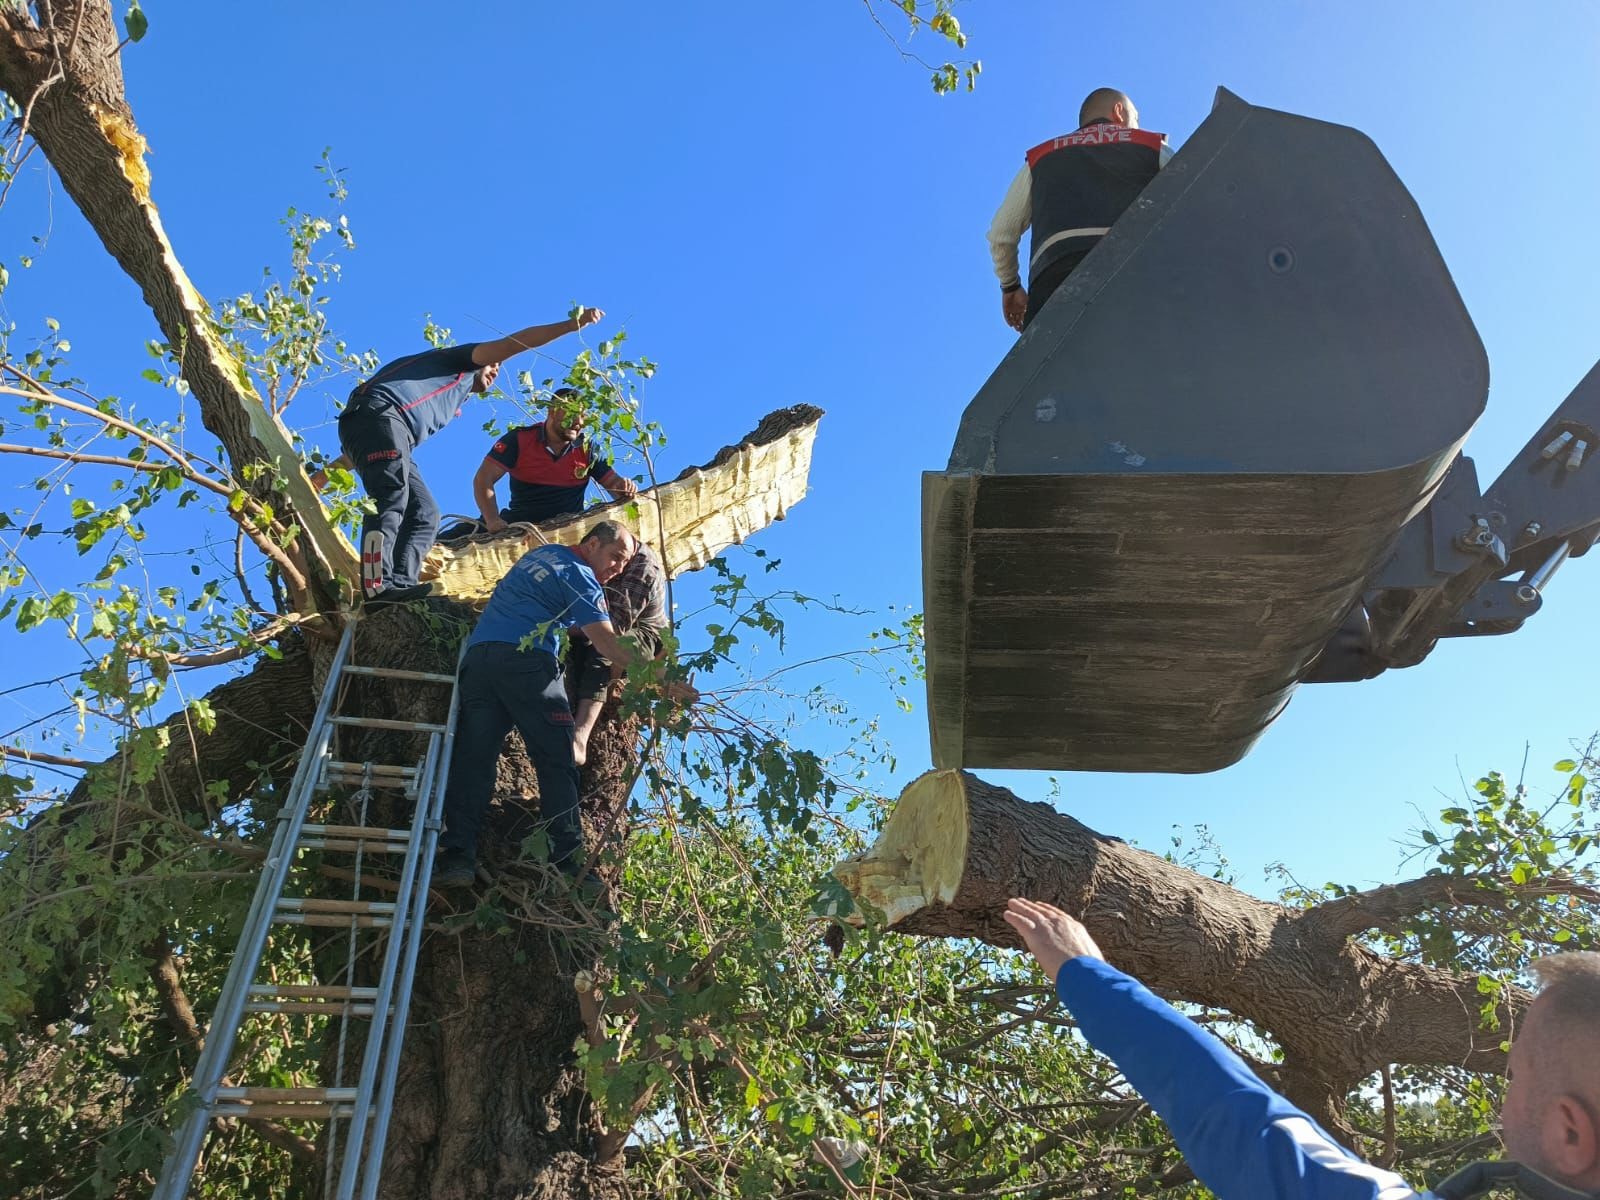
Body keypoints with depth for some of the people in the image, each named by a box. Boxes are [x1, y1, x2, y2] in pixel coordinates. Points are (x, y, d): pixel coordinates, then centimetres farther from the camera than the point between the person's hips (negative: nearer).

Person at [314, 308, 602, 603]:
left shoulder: (450, 405, 37)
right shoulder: (461, 363, 21)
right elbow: (513, 344, 5)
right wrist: (573, 324, 4)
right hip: (378, 413, -8)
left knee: (424, 514, -4)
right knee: (391, 497, -27)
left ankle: (399, 584, -25)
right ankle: (378, 586, -46)